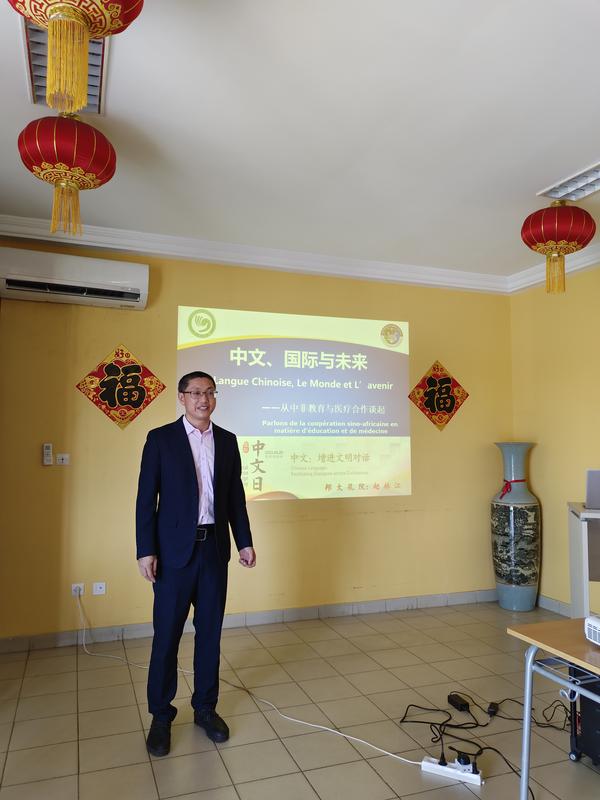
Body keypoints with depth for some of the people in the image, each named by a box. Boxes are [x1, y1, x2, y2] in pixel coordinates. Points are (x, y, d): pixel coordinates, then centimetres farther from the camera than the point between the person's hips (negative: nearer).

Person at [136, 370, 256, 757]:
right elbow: (146, 498, -6)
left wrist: (245, 541, 7)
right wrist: (146, 550, -10)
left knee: (210, 631, 12)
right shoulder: (161, 438, -4)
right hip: (174, 550, -3)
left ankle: (206, 707, 29)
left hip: (214, 548, 3)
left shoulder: (227, 441, 6)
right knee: (167, 634, 5)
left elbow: (235, 495, 10)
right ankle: (161, 715, 23)